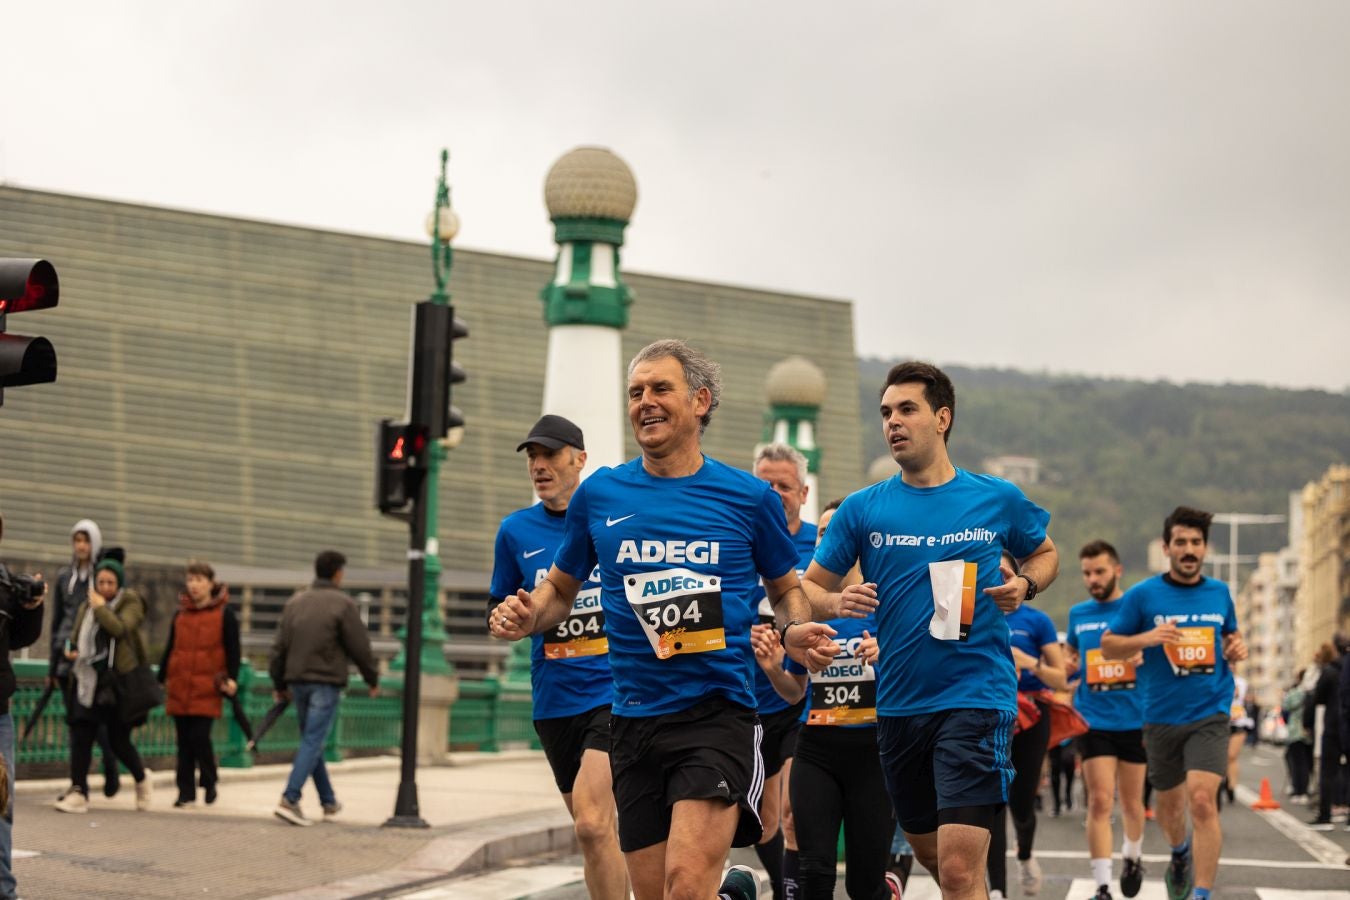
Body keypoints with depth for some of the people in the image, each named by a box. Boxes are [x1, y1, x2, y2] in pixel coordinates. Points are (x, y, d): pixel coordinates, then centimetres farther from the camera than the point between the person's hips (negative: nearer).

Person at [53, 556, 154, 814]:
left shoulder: (130, 604, -1)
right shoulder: (86, 607, 13)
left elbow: (119, 628, -20)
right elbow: (76, 638, 25)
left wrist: (100, 606, -13)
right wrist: (73, 653, 4)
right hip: (89, 681, 4)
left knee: (119, 741, 2)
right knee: (80, 736, -8)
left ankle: (141, 777, 30)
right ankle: (78, 792, -6)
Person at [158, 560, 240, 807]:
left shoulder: (224, 613, 1)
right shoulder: (180, 614, 13)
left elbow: (233, 649, 1)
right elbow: (170, 648, 18)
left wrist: (232, 678, -8)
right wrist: (160, 678, 16)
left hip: (207, 689, -4)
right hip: (179, 688, 4)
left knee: (200, 737, -10)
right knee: (184, 742, 5)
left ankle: (209, 783, 10)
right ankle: (186, 792, 11)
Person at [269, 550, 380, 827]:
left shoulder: (295, 602, 9)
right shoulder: (343, 605, -8)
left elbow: (280, 646, 10)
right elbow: (360, 646, -6)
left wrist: (279, 683, 18)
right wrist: (373, 679, 8)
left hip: (298, 681, 6)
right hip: (326, 682, -6)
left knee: (311, 741, 16)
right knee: (313, 742, -8)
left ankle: (329, 802, 23)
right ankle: (289, 800, -20)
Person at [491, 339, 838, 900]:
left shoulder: (749, 498, 2)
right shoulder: (599, 495, 7)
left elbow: (786, 588, 17)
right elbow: (561, 588, 19)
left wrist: (797, 633, -5)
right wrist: (526, 616, -2)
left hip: (718, 711, -3)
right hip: (634, 721, 3)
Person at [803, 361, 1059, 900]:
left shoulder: (997, 500, 2)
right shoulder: (863, 509, 4)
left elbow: (1045, 553, 19)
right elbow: (809, 587, 7)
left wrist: (1025, 585, -3)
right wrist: (838, 601, -15)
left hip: (977, 697, -3)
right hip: (899, 704, 4)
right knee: (931, 853, 18)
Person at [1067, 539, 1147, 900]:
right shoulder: (1077, 614, 8)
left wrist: (1146, 654, -17)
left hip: (1135, 720, -1)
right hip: (1094, 720, 1)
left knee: (1131, 801, 12)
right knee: (1100, 801, -10)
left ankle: (1132, 857, 40)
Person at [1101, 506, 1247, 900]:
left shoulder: (1220, 593, 6)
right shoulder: (1143, 595, -3)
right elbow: (1108, 646, 0)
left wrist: (1236, 650, 0)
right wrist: (1147, 638, -18)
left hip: (1210, 714, 0)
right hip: (1162, 717, 0)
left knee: (1203, 799, -18)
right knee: (1169, 802, 16)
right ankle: (1180, 854, 49)